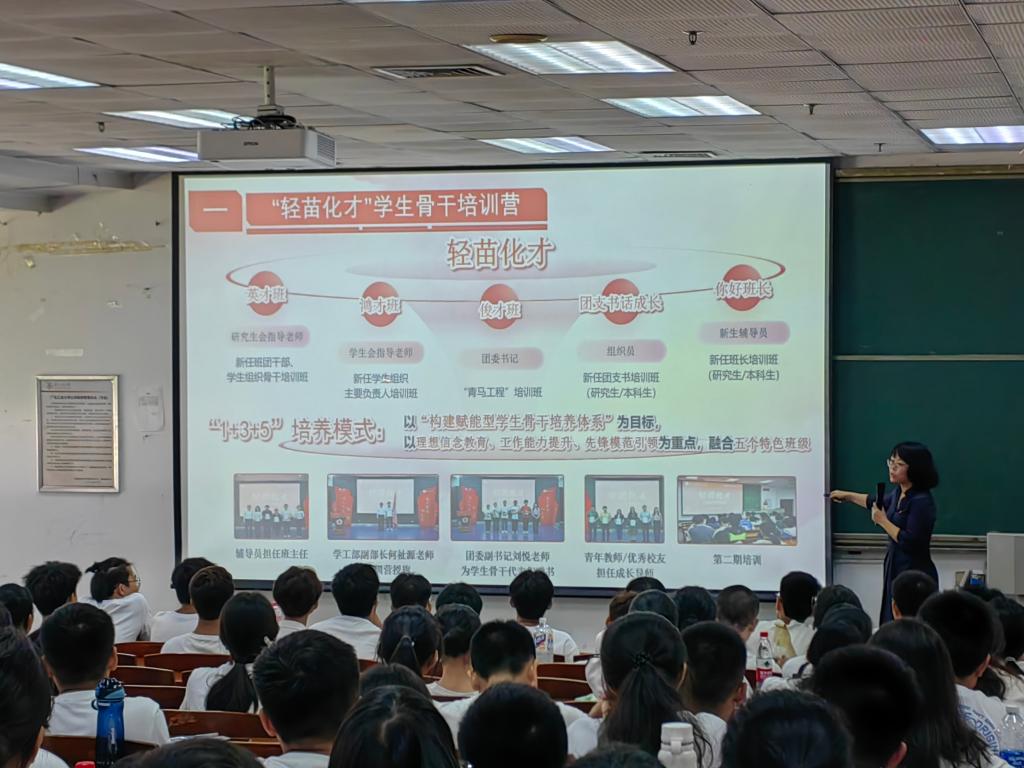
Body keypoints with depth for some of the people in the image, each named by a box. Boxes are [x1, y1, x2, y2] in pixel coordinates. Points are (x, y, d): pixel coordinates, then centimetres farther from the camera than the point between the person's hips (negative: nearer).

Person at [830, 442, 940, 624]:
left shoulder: (921, 501, -19)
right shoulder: (899, 493, 9)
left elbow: (910, 542, -22)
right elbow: (877, 503, 32)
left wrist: (883, 521, -14)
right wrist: (847, 496, 40)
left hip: (915, 576, -9)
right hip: (895, 570, 9)